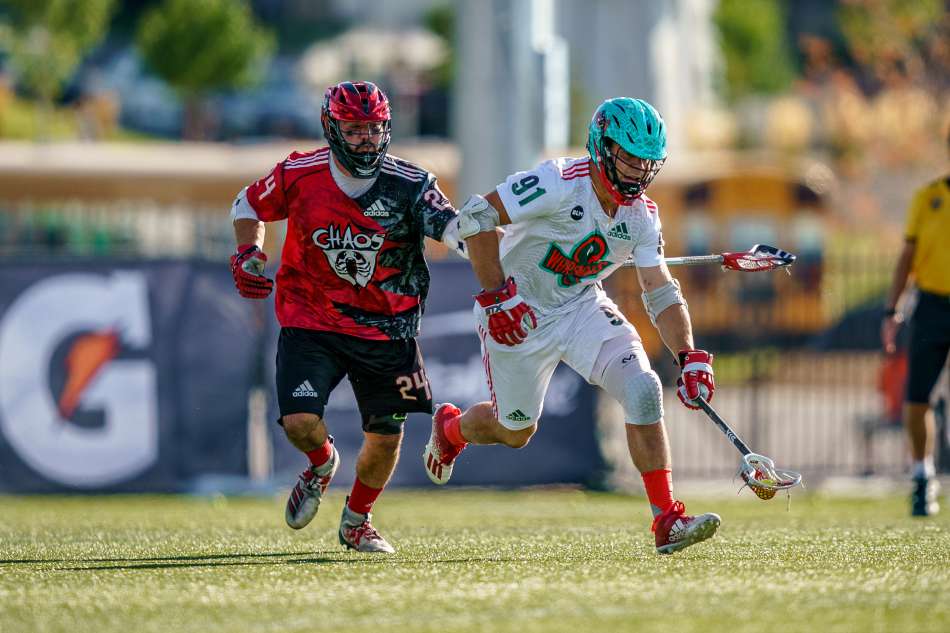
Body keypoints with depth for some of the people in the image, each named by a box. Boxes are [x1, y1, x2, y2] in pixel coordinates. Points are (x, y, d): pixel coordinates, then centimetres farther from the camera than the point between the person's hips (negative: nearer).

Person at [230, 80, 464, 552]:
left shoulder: (409, 185, -13)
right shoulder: (299, 176, -9)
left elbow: (457, 229, -28)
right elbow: (248, 205, 11)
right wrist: (247, 254, -6)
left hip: (385, 330, 1)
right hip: (310, 321, -1)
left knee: (385, 437, 4)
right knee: (300, 423, -17)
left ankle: (357, 521, 34)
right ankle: (322, 464, 22)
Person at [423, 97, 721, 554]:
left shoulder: (642, 215, -7)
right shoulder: (561, 183, -28)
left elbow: (661, 292, -5)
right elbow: (475, 216, -29)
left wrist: (689, 356, -19)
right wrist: (497, 294, -31)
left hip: (582, 308, 5)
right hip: (518, 314, -5)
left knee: (643, 389, -17)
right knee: (515, 431, 10)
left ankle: (667, 521, -15)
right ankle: (449, 427, 47)